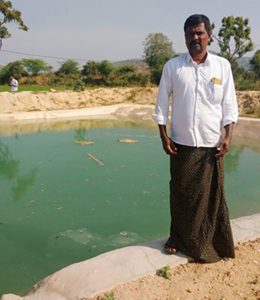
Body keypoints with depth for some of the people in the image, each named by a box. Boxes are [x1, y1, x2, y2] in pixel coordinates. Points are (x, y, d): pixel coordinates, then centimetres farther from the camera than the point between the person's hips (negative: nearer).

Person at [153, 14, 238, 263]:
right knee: (180, 193, 9)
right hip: (181, 143, 0)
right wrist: (163, 136, -3)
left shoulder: (223, 65, 2)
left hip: (211, 144, 0)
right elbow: (162, 103, 2)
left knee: (211, 195, 7)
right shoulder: (172, 66, 0)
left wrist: (228, 136, -5)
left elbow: (229, 104, 3)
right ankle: (178, 238, 27)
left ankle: (210, 244, 23)